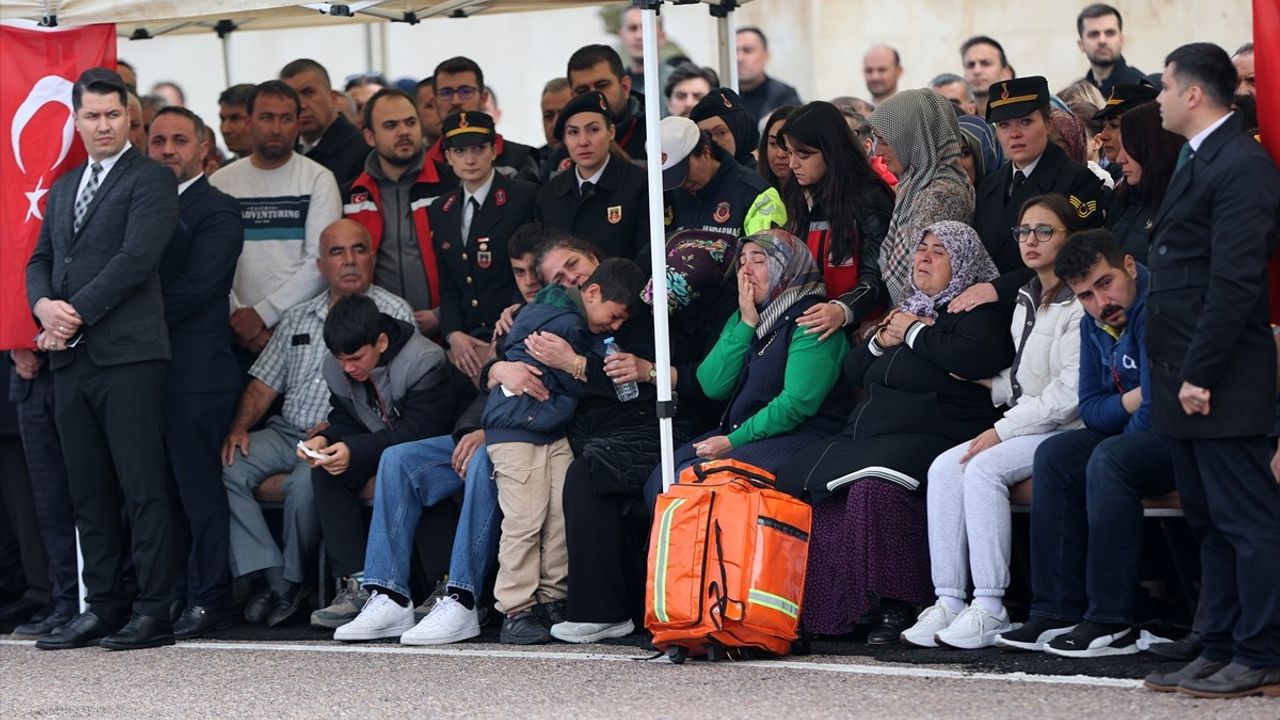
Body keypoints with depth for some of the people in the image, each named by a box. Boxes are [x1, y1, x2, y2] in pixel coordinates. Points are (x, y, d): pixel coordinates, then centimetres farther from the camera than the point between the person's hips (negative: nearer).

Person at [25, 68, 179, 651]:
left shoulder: (150, 180, -2)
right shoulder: (63, 188, 21)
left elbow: (136, 257, -13)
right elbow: (40, 259, 18)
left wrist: (78, 314, -14)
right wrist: (44, 305, -3)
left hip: (127, 355, -7)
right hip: (70, 358, 7)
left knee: (141, 488, -6)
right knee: (88, 492, 8)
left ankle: (153, 610, -5)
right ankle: (103, 607, 14)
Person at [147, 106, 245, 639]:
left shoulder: (217, 211, -3)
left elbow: (194, 289, -12)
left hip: (194, 370, -7)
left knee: (199, 487, -5)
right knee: (163, 488, 8)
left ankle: (208, 599, -1)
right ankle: (174, 591, 13)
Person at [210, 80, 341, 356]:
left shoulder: (319, 180, 1)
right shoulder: (221, 182, 8)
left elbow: (319, 261, -7)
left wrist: (262, 313, -13)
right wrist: (237, 317, -12)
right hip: (239, 335, 1)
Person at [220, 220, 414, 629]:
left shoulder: (393, 314, 2)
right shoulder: (298, 319, 20)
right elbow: (264, 384, 17)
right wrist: (239, 428, -3)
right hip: (288, 431, 6)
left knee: (305, 483, -35)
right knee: (226, 469, -21)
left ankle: (293, 580, -11)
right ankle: (267, 576, -22)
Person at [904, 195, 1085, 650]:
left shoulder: (1080, 305, -10)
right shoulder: (1026, 301, 19)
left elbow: (1070, 393, -17)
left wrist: (1003, 431, -16)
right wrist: (995, 384, 5)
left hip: (1069, 431, -8)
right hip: (1026, 428, 8)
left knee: (984, 468, -29)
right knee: (944, 468, -16)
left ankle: (990, 611, -28)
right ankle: (948, 602, -21)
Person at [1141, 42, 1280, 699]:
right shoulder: (1197, 162, 19)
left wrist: (1199, 373, -20)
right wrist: (1176, 375, 15)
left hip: (1222, 381, -10)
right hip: (1186, 379, 10)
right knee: (1210, 522, 12)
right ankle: (1220, 650, 16)